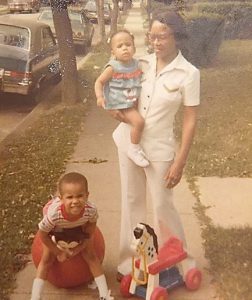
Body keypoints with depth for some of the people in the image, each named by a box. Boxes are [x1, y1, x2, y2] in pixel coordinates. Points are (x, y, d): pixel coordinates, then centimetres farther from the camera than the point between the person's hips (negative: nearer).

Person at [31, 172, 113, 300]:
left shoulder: (91, 210, -42)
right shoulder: (54, 213, -47)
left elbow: (90, 234, -19)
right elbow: (42, 234, -25)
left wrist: (78, 248, -17)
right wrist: (58, 252, -16)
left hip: (78, 228, 1)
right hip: (56, 231, -1)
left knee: (91, 255, -1)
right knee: (47, 259, -2)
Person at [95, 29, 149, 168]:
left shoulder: (136, 64, 3)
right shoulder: (113, 67, -15)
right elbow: (99, 82, -10)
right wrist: (100, 97, -24)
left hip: (134, 101, 8)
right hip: (121, 105, -8)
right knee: (139, 122, -24)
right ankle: (134, 149, -4)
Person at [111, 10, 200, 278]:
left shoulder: (188, 73, -12)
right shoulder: (141, 63, 0)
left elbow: (190, 121, -10)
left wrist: (179, 163, -13)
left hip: (159, 149, -4)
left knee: (162, 206, 8)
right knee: (131, 202, 14)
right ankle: (130, 262, 32)